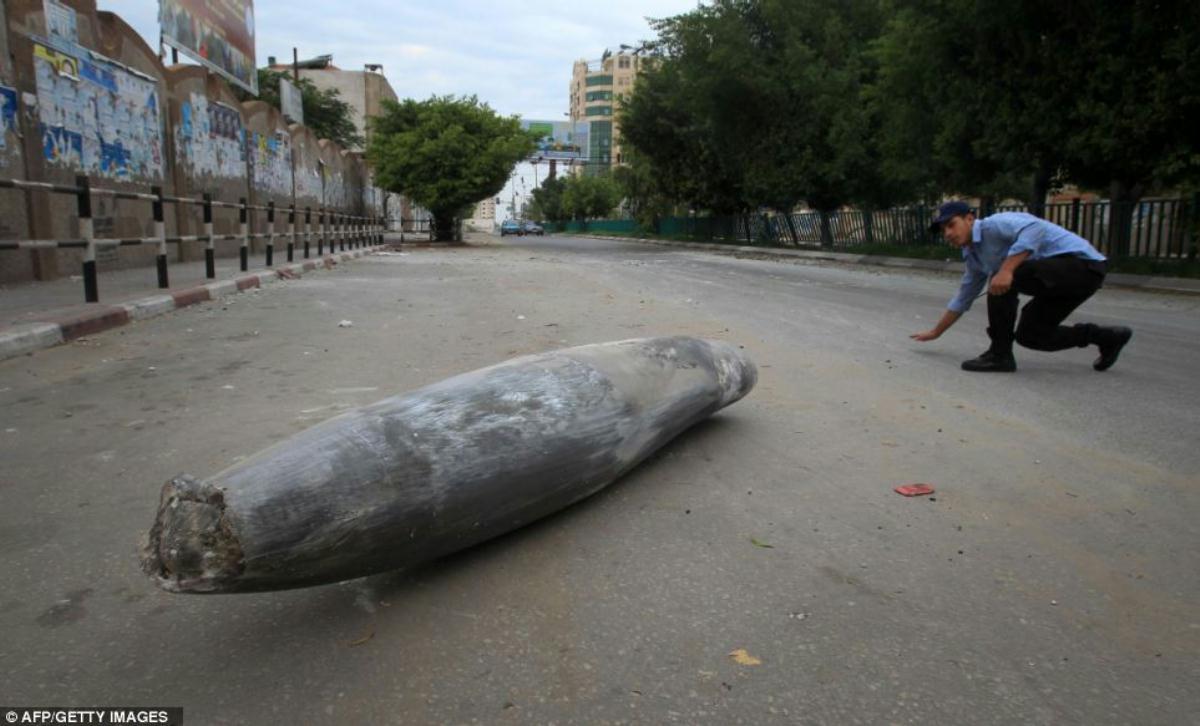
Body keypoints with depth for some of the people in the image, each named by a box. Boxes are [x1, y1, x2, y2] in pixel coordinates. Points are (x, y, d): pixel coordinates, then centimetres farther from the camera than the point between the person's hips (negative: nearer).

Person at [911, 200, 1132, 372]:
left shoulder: (992, 225, -14)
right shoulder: (974, 256, 13)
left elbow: (1034, 228, -33)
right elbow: (963, 299, 24)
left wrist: (1006, 270, -38)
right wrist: (935, 332, 28)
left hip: (1080, 262, -10)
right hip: (1059, 274, 10)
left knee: (1001, 281, -23)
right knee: (1029, 335, 11)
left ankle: (1000, 354, -12)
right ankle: (1106, 337, 25)